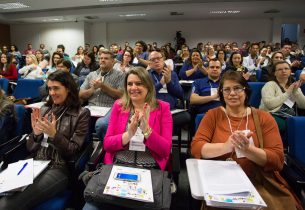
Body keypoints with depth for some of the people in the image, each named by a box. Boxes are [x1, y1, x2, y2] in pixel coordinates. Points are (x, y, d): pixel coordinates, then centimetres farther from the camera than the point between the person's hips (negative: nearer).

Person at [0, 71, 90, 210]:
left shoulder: (81, 114, -2)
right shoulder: (44, 110, 13)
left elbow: (74, 151, -6)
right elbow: (29, 148, 14)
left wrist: (54, 134, -20)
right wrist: (36, 133, -8)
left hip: (59, 169, -5)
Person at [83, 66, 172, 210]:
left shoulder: (162, 108, 1)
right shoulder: (119, 106, 7)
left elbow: (166, 150, -4)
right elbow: (107, 144, 3)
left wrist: (147, 129, -20)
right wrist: (128, 135, -16)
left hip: (150, 170, -1)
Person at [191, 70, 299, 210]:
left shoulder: (264, 118, 2)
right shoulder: (213, 115, 3)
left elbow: (277, 160, -6)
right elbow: (196, 148, -8)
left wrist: (247, 149, -25)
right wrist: (226, 146, -26)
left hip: (257, 184, 1)